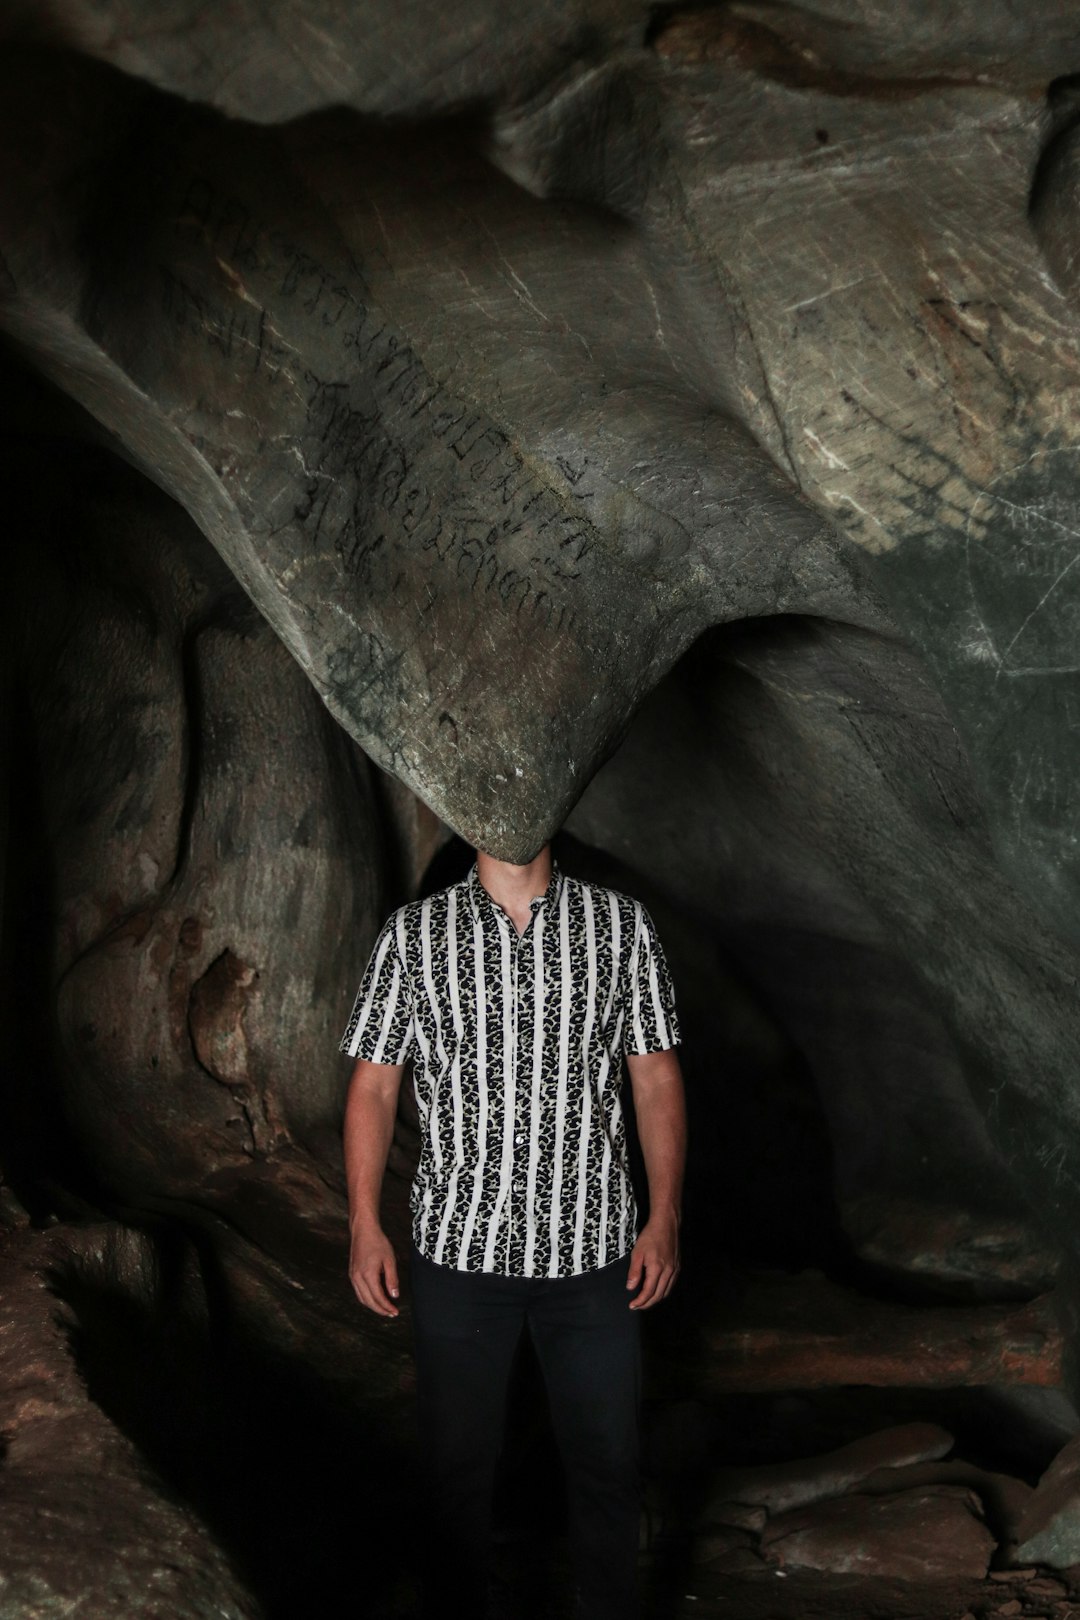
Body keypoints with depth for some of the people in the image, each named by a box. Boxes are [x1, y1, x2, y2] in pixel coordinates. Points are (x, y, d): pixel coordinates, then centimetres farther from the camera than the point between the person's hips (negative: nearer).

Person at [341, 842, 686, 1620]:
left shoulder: (621, 925, 0)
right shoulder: (415, 934, -1)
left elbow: (656, 1076, 3)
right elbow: (374, 1086, 2)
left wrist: (665, 1216, -3)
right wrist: (365, 1225, -4)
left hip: (593, 1248, 1)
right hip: (459, 1247, 0)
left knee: (608, 1468, 11)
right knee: (458, 1469, 11)